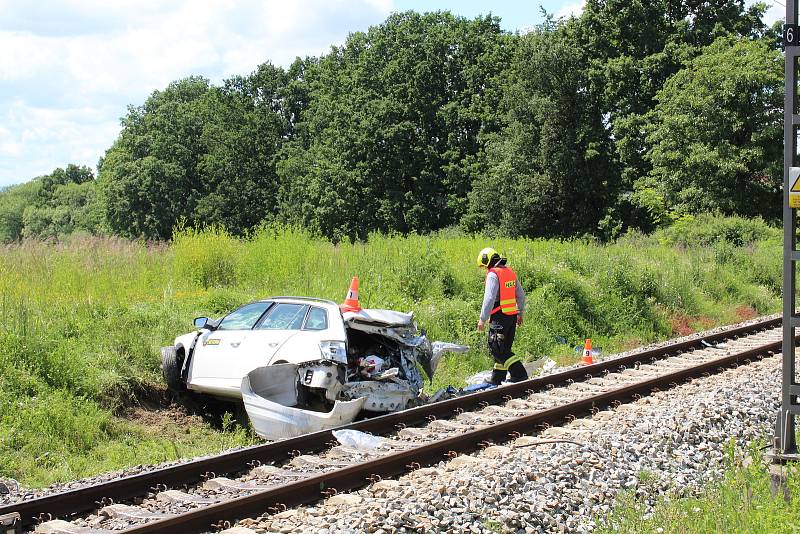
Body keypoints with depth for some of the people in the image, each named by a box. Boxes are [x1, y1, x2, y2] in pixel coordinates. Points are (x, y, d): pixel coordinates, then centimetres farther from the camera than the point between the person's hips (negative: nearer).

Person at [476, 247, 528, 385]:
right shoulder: (511, 272, 12)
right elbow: (521, 295, 19)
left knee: (497, 349, -7)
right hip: (512, 316, 9)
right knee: (504, 349, 14)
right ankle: (497, 380, 22)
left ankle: (520, 375, -16)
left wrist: (482, 319, -15)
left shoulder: (493, 274, -13)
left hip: (500, 318, -9)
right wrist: (520, 313, 27)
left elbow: (489, 299, -19)